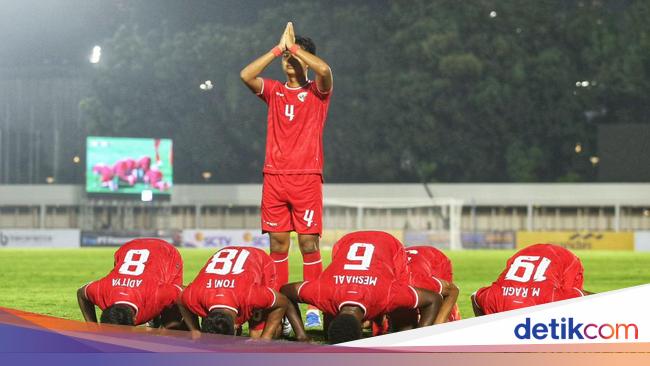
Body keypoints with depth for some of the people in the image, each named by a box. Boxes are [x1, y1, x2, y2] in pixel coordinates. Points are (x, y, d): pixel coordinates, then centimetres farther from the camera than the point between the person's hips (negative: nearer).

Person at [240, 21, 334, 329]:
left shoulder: (317, 93, 6)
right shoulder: (274, 91, 15)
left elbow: (324, 70, -16)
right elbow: (246, 75, -2)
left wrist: (294, 46, -5)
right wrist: (278, 48, -3)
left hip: (306, 178, -3)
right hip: (274, 177, 3)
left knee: (309, 243, -6)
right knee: (277, 243, 2)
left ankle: (313, 309, -5)